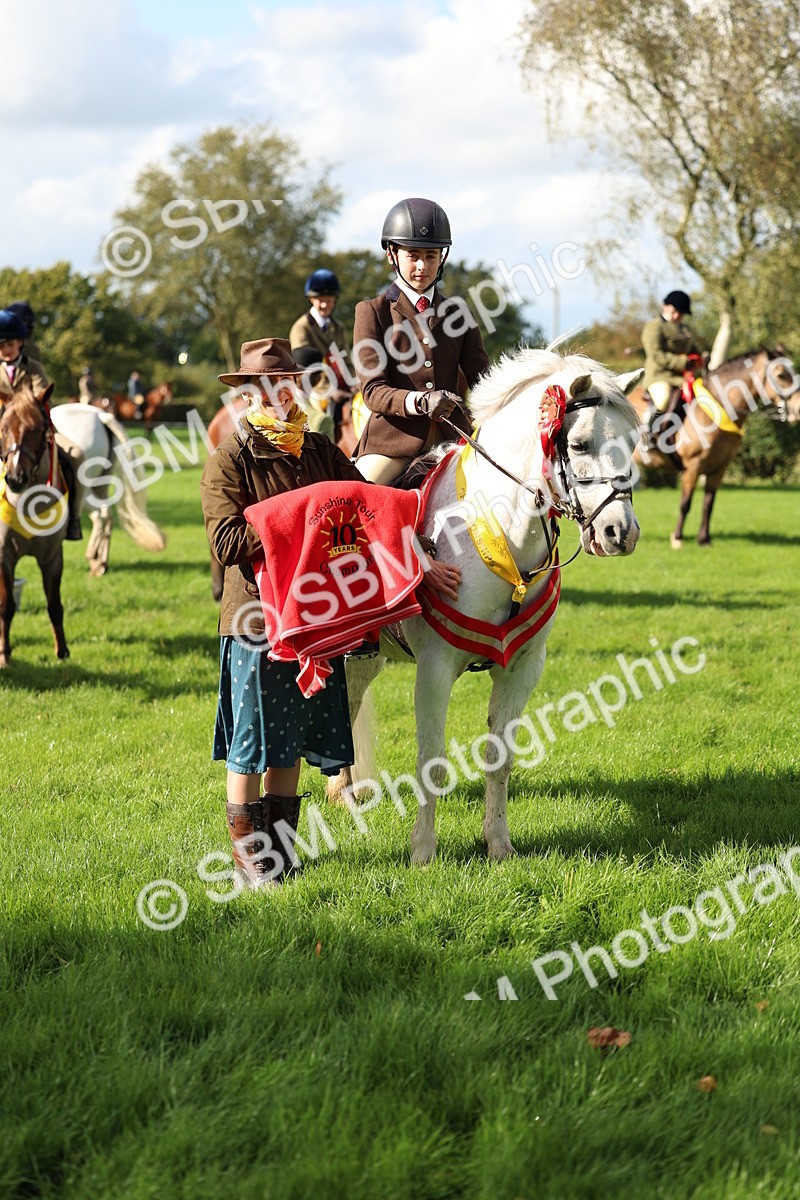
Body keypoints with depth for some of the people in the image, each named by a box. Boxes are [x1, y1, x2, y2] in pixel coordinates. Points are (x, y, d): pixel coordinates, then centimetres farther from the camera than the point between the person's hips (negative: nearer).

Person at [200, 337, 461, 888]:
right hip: (256, 616, -5)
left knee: (291, 744, 11)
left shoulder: (321, 451, 12)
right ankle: (247, 851, 12)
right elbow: (227, 542, -14)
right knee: (251, 741, 1)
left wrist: (424, 562, 3)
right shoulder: (230, 459, -5)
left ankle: (280, 845, 22)